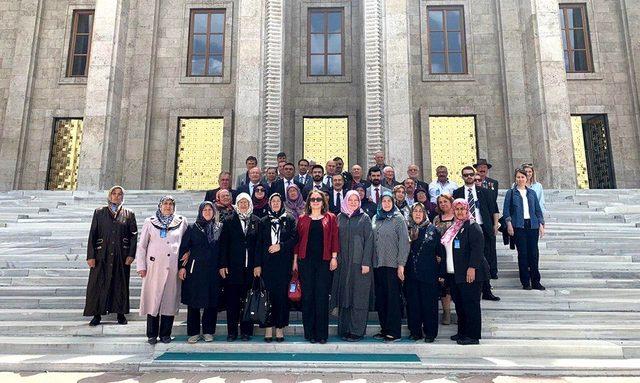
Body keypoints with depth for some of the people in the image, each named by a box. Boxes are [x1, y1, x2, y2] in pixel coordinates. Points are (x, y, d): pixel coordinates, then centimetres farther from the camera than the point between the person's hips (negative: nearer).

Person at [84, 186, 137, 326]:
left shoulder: (129, 214, 6)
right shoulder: (99, 212, 6)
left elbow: (134, 235, 3)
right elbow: (92, 234, 2)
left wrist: (131, 255, -6)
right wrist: (90, 256, -5)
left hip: (121, 256, 0)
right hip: (102, 255, 0)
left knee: (120, 284, 6)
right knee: (98, 284, 1)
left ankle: (120, 313, 15)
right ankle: (97, 315, 11)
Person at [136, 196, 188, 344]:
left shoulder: (182, 222, 10)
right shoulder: (150, 222, 8)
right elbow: (141, 245, 8)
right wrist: (141, 266, 2)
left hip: (173, 267, 1)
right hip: (154, 266, -1)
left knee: (170, 300, 2)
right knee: (153, 299, 0)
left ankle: (165, 334, 13)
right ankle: (152, 335, 11)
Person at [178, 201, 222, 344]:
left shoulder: (220, 228, 8)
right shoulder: (192, 228, 4)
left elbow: (222, 249, 10)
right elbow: (183, 248, 2)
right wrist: (181, 266, -6)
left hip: (213, 271, 1)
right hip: (195, 270, -1)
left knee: (212, 301, 4)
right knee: (193, 302, 2)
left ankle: (208, 331, 16)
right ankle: (194, 332, 13)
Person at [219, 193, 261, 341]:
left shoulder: (256, 221, 8)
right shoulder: (229, 221, 6)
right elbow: (223, 244, 3)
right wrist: (223, 265, -4)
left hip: (250, 267, 1)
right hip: (233, 266, 0)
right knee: (232, 300, 3)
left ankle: (246, 331, 13)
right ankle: (232, 332, 13)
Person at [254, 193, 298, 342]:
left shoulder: (289, 219, 8)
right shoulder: (264, 221, 11)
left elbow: (295, 238, 1)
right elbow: (259, 244, 7)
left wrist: (281, 246, -12)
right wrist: (257, 264, 0)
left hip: (284, 263, -1)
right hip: (267, 263, 1)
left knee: (282, 295, 0)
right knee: (269, 295, 0)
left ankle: (280, 328, 8)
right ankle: (269, 328, 7)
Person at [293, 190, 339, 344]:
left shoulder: (330, 218, 7)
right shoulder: (302, 219, 10)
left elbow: (334, 238, 3)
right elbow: (298, 239, 10)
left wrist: (334, 257, -5)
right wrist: (295, 260, 6)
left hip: (324, 261, -1)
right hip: (306, 261, 1)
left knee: (322, 296, -1)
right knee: (307, 296, 3)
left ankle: (321, 334, 7)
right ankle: (309, 332, 12)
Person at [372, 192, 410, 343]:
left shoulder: (398, 218, -2)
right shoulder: (376, 218, 12)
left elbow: (404, 242, -7)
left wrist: (401, 264, -13)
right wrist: (370, 261, 6)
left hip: (392, 264, -5)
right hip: (378, 264, 5)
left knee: (392, 297, -1)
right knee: (380, 298, 9)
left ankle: (393, 332, 6)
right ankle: (384, 329, 19)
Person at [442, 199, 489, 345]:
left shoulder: (472, 227, -7)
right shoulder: (453, 228, 17)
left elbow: (477, 249, -16)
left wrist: (472, 268, -24)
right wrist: (444, 271, 18)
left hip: (469, 273, -8)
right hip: (454, 273, 8)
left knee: (471, 304, -2)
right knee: (459, 304, 13)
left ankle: (473, 336, 5)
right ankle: (462, 332, 23)